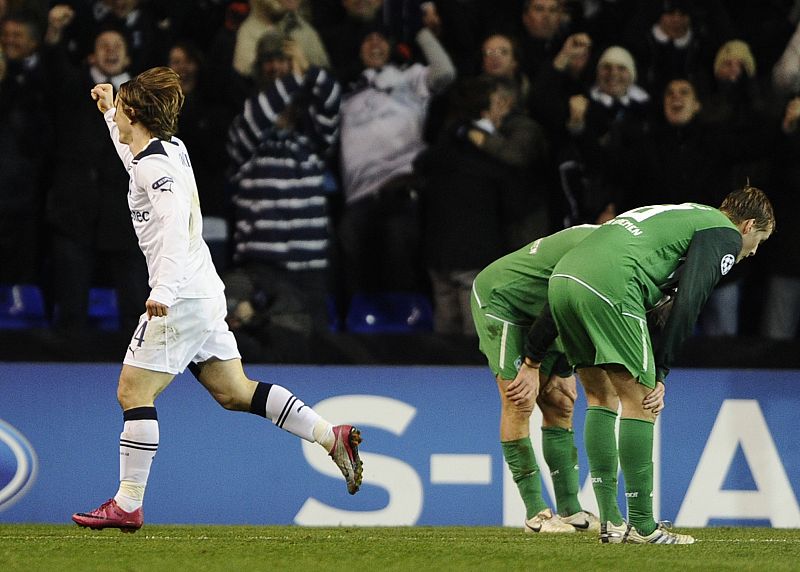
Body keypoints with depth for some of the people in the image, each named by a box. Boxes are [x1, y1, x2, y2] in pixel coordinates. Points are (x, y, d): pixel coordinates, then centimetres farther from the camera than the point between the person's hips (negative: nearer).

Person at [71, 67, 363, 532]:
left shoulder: (154, 165, -14)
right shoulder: (169, 149, 15)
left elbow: (175, 223, -29)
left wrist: (164, 290, -37)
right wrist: (109, 112, 41)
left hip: (180, 299, -10)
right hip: (203, 293, 10)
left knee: (133, 392, -6)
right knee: (234, 392, 11)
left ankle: (127, 506, -6)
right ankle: (332, 437, 7)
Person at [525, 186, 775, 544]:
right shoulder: (726, 235, 12)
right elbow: (687, 304, -3)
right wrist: (660, 374, 1)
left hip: (562, 276, 8)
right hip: (609, 288, -8)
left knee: (601, 397, 17)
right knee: (640, 403, 1)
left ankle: (610, 521, 17)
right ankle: (642, 526, 3)